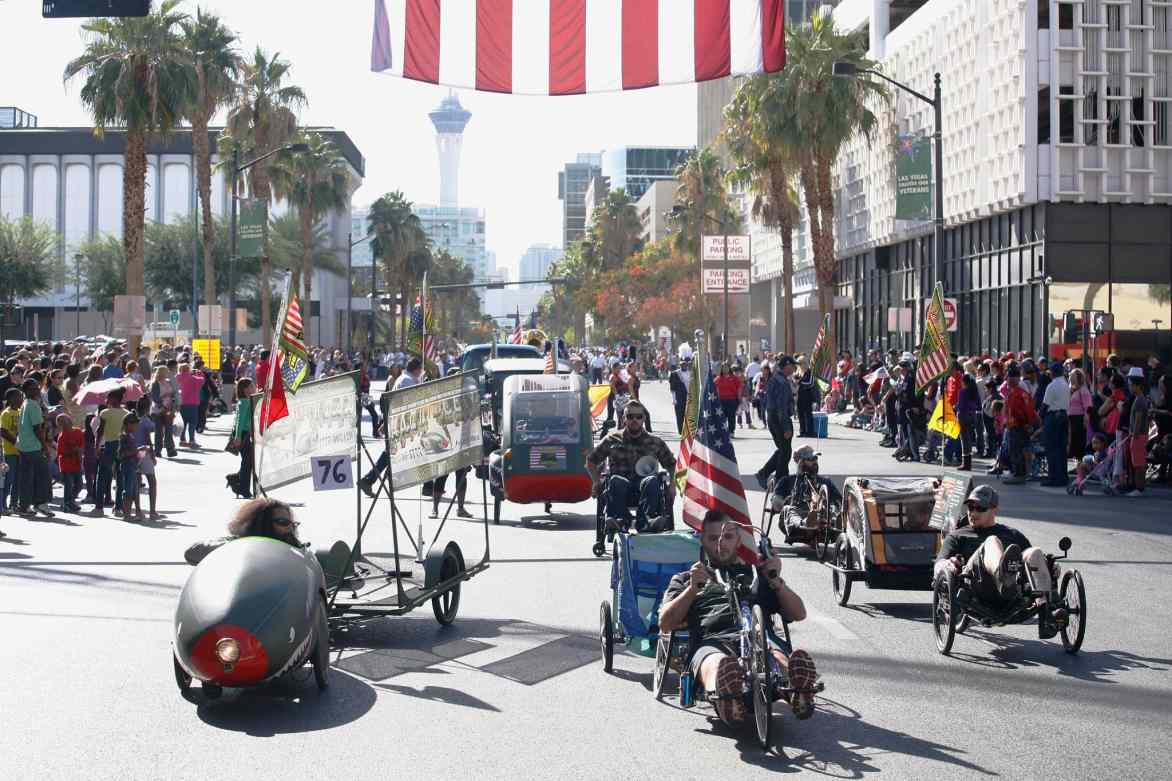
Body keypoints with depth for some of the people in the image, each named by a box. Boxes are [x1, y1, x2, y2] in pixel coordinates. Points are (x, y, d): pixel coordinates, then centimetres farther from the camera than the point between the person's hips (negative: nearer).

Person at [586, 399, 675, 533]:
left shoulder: (655, 442, 20)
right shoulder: (612, 440, 17)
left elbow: (672, 465, 27)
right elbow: (591, 461, 24)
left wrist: (672, 484, 7)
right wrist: (597, 482, 7)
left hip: (644, 491, 0)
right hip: (619, 492, 0)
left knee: (652, 480, -35)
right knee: (616, 480, -36)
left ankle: (645, 521, -49)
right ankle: (618, 519, -48)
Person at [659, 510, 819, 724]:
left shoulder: (756, 574, 37)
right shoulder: (684, 579, 36)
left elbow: (798, 614, 25)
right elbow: (665, 623, 18)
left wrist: (776, 581, 10)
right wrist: (693, 588, 6)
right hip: (711, 640, -1)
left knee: (778, 656, -39)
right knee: (716, 664, -42)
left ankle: (799, 692, -69)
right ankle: (727, 702, -73)